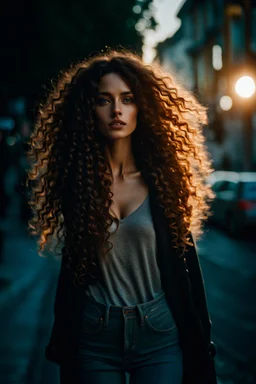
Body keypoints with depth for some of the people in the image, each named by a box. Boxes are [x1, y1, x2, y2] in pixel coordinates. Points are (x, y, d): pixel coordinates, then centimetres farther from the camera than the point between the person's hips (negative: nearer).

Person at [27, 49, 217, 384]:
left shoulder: (163, 178, -3)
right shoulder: (75, 180, -1)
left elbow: (186, 264, 0)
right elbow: (72, 268, 7)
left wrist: (201, 341, 0)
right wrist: (62, 340, 7)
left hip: (159, 333, -1)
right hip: (93, 335, 1)